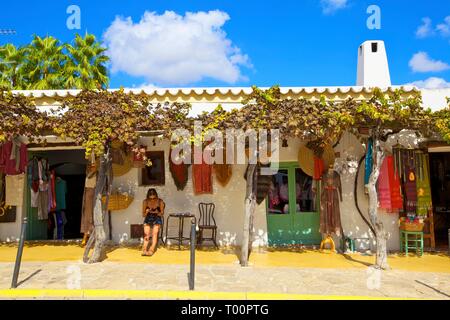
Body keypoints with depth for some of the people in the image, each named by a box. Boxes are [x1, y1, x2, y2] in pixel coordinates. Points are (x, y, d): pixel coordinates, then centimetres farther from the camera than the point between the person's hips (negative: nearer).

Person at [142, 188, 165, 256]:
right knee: (146, 233, -22)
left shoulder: (160, 202, -12)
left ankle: (152, 250, -33)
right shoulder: (145, 202, -9)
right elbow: (143, 215, 0)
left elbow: (162, 214, -3)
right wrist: (146, 212, -21)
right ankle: (144, 250, -27)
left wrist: (157, 212, -23)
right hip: (148, 219, 1)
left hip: (157, 219, -1)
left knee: (155, 233, -25)